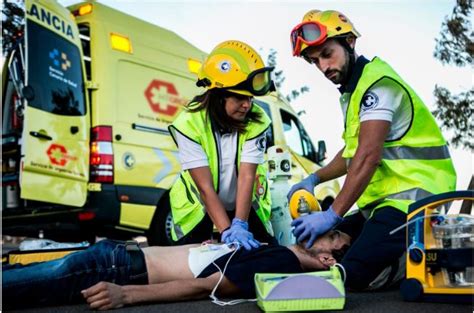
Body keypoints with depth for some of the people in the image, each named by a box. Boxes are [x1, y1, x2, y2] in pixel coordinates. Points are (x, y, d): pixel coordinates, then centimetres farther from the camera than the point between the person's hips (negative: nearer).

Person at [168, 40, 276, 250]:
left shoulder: (257, 121, -20)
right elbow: (205, 186, -30)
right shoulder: (189, 123, -27)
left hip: (245, 206, 2)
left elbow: (246, 177, -26)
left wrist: (239, 225, -38)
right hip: (199, 208, -1)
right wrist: (227, 231, -37)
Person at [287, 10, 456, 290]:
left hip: (411, 197, -10)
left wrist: (332, 215, -21)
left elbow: (368, 156, -23)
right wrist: (314, 179, 15)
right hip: (384, 199, 10)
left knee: (354, 275, -21)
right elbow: (353, 151, 26)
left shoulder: (378, 82, -15)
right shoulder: (353, 89, 17)